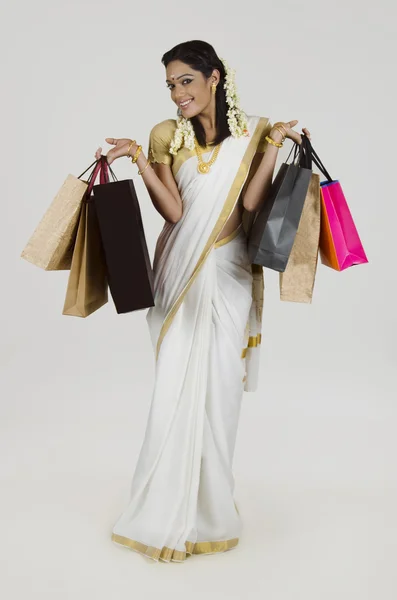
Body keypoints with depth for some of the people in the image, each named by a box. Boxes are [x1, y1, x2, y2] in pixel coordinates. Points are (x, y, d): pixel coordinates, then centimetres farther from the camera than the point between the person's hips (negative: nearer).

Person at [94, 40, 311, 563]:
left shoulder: (251, 133, 3)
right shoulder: (166, 136, 3)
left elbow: (250, 202, -9)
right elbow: (174, 211, -7)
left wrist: (273, 144, -13)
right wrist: (139, 159, -15)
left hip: (228, 275, 0)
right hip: (182, 274, 0)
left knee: (219, 387, 6)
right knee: (177, 386, -1)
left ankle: (210, 507, 23)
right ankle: (169, 513, 13)